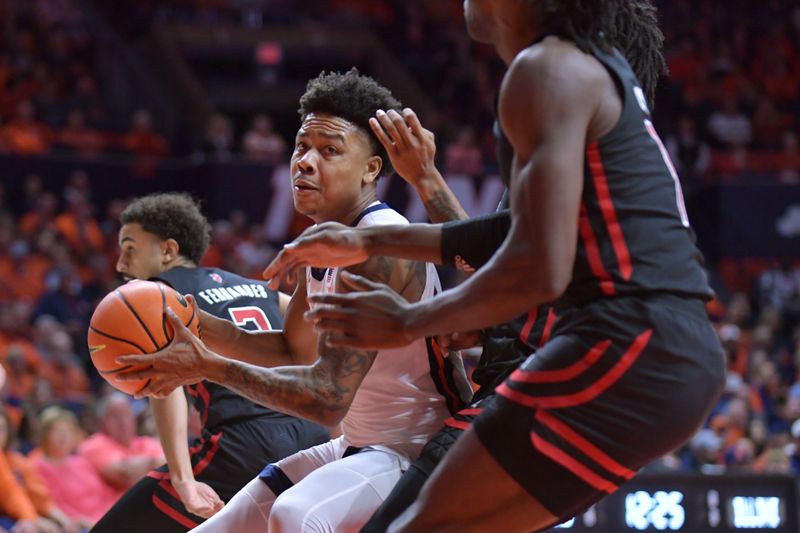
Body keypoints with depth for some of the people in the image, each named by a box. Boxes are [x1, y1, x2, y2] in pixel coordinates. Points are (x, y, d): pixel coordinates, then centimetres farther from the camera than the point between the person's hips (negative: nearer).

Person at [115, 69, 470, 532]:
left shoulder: (381, 247, -23)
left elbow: (328, 398, -29)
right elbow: (292, 349, 21)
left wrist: (207, 366, -23)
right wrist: (200, 326, 4)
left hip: (419, 452, -10)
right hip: (358, 447, 10)